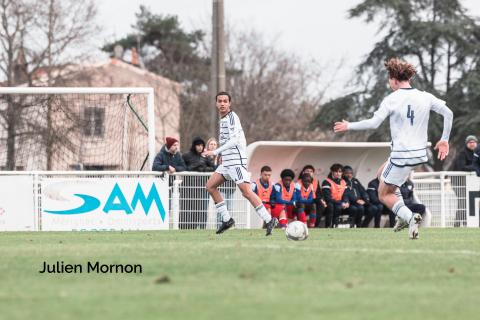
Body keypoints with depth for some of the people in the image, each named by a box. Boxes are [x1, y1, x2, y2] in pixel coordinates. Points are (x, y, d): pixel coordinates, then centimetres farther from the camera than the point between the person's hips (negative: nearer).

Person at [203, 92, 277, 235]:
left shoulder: (232, 117, -11)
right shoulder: (223, 119, 18)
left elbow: (234, 140, -20)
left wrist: (216, 152, -22)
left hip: (236, 160, -10)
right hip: (226, 162, 10)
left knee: (246, 191, -16)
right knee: (210, 186, 6)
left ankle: (269, 220, -13)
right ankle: (226, 220, 9)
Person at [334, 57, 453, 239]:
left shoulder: (391, 100, -12)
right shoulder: (425, 97, 3)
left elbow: (374, 123, -19)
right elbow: (448, 113, 1)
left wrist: (349, 126, -5)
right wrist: (444, 139, 10)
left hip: (401, 155, -7)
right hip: (420, 153, 7)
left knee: (384, 194, 9)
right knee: (382, 173, 30)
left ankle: (409, 217, -17)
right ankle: (403, 216, 19)